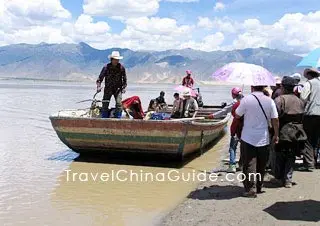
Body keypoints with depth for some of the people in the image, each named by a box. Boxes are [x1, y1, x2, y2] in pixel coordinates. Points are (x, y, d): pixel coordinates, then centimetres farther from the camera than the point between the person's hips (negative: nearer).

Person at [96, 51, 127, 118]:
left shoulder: (121, 67, -3)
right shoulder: (106, 67, -6)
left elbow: (124, 79, 8)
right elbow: (100, 78, 0)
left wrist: (124, 87, 2)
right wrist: (98, 86, -12)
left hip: (118, 89, 0)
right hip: (108, 88, 0)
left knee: (119, 103, -12)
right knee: (105, 104, -8)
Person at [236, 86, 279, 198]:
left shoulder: (246, 99, -11)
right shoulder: (269, 101, -3)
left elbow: (237, 115, -2)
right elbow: (275, 120, -1)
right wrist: (276, 135, 10)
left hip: (248, 138, -3)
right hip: (263, 138, 3)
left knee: (249, 164, 1)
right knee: (261, 165, 15)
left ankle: (250, 189, -3)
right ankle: (259, 187, 25)